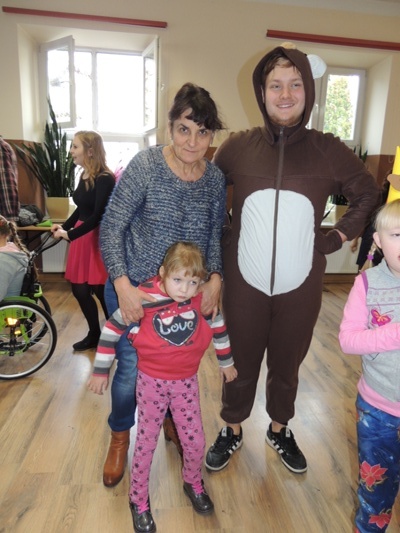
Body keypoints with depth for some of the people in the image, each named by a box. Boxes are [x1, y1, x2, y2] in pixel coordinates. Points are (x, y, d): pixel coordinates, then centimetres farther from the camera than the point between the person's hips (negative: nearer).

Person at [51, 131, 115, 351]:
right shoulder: (84, 176, 9)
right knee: (79, 290, 12)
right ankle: (94, 335, 29)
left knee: (102, 291, 1)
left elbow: (98, 216, -20)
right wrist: (64, 226, 5)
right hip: (83, 237, 8)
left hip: (98, 239, -8)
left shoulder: (105, 179, -16)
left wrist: (70, 234, -21)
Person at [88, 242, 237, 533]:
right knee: (146, 442, 12)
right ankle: (139, 500, 36)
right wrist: (101, 370, -5)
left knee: (196, 441, 10)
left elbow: (218, 326, 7)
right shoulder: (144, 298, -23)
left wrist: (226, 363, 16)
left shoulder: (202, 299, -12)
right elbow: (112, 328, -13)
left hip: (186, 382, 3)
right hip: (151, 381, -2)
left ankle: (193, 483, 42)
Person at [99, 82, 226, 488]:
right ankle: (120, 437, 37)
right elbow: (110, 228, -14)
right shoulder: (145, 166, -16)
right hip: (134, 290, -3)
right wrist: (123, 287, -21)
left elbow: (215, 236, 5)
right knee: (131, 367, 6)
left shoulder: (216, 179, -3)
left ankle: (172, 421, 48)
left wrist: (215, 278, -10)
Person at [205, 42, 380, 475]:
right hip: (245, 286, 0)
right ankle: (232, 431, 43)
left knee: (287, 367, 19)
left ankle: (279, 430, 47)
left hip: (300, 289, 1)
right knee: (241, 366, 16)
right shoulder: (237, 147, -5)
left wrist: (336, 238, 0)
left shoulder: (329, 151, -5)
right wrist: (221, 241, 2)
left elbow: (369, 197, 9)